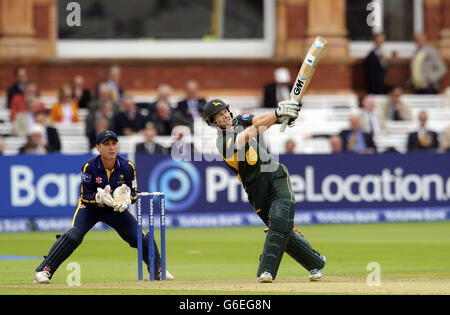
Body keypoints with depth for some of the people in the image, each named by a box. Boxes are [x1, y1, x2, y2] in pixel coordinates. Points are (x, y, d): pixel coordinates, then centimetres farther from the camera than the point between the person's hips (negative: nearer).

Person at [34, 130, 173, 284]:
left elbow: (134, 193, -6)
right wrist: (101, 198, -37)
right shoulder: (89, 167, -23)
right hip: (91, 207, -3)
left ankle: (158, 270, 25)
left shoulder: (127, 167, -15)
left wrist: (125, 199, -30)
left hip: (116, 209, 3)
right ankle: (44, 271, -25)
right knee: (73, 235, -28)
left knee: (141, 237, -2)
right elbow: (85, 196, -18)